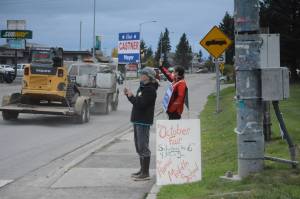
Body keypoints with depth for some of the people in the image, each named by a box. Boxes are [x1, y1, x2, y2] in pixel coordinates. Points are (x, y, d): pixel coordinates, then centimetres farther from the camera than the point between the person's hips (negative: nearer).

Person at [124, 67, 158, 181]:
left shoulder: (150, 90, -15)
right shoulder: (142, 87, 17)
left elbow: (141, 104, -23)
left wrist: (131, 96, -12)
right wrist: (129, 95, 7)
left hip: (144, 121, -10)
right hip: (137, 120, 10)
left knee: (143, 147, -8)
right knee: (139, 146, 16)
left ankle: (146, 173, -3)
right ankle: (142, 170, 25)